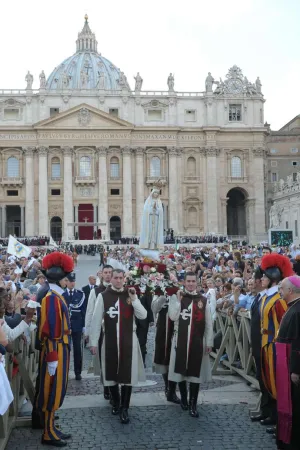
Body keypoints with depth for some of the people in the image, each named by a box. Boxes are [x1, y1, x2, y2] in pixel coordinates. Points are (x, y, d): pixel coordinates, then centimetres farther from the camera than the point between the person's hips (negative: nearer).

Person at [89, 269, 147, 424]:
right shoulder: (103, 296, -4)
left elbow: (143, 315, -3)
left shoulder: (130, 294, 4)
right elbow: (96, 320, -3)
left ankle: (124, 408, 7)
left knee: (128, 374, -2)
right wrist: (94, 342, -4)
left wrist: (133, 299, -14)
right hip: (110, 340, -1)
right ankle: (115, 403, 31)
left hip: (128, 340, 1)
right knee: (111, 373, 10)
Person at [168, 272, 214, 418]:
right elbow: (173, 317, -10)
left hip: (197, 341, 0)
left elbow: (209, 323, 6)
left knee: (195, 372, -1)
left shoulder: (203, 300, 5)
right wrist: (179, 300, -14)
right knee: (181, 370, 8)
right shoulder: (176, 297, 3)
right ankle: (183, 398, 27)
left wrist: (209, 342, 4)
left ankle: (193, 404, 6)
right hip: (180, 339, 0)